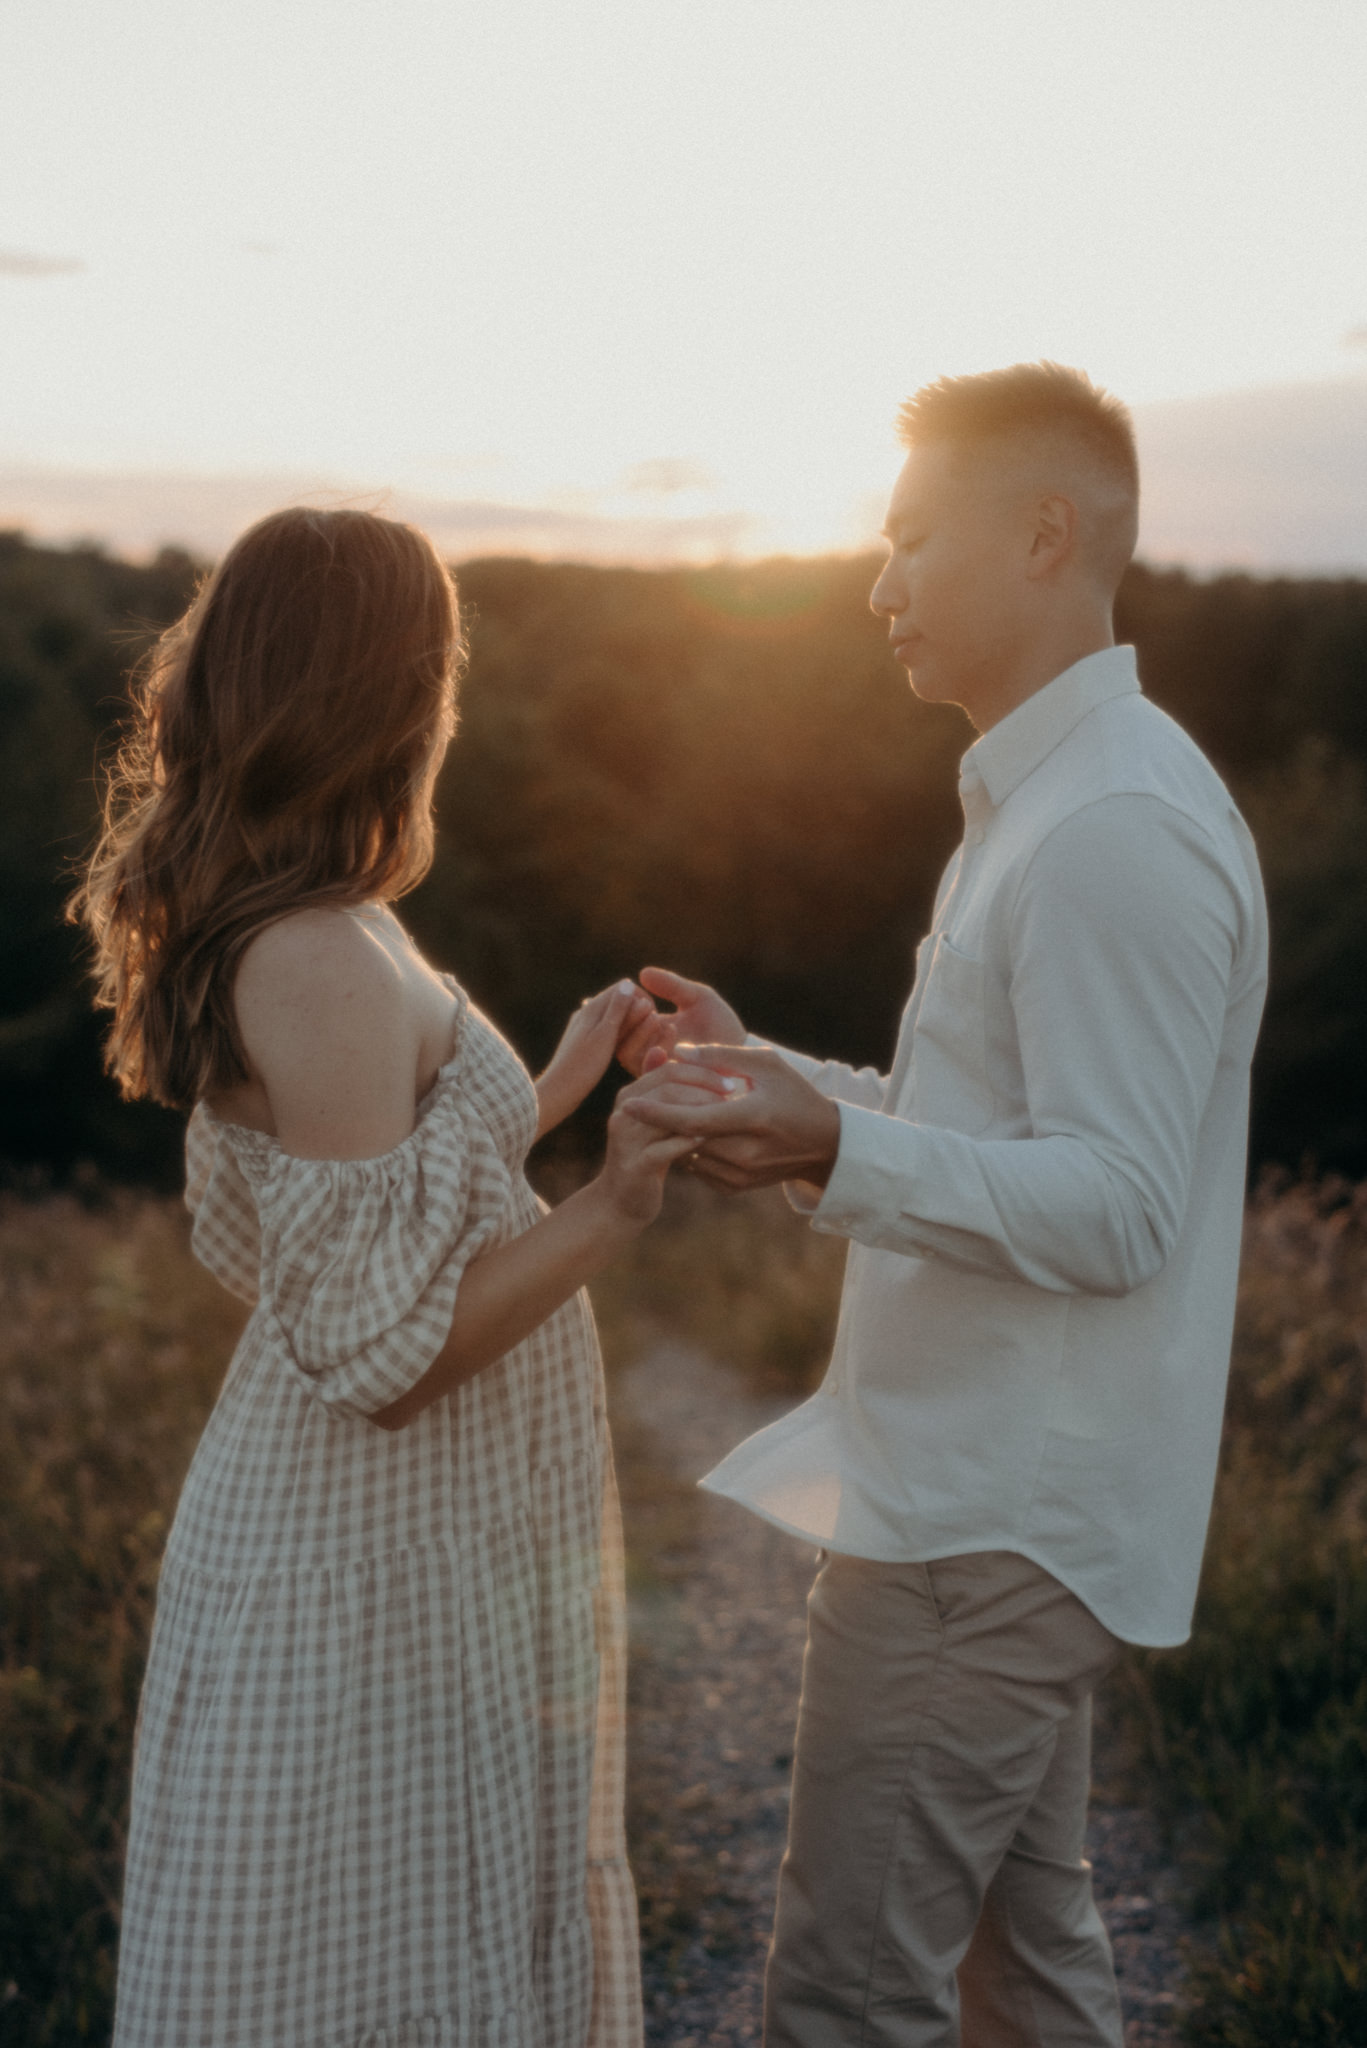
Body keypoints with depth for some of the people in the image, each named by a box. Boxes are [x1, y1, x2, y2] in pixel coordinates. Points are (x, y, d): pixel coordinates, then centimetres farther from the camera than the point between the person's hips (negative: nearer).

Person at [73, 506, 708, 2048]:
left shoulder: (292, 939, 7)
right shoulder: (322, 966, -24)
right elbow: (385, 1349, -24)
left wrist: (549, 1092, 18)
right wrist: (613, 1210, -25)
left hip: (413, 1534, 10)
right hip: (381, 1563, -10)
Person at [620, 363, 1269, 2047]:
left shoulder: (1121, 830, -19)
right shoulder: (1048, 797, 15)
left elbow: (1117, 1207, -24)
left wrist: (834, 1150, -36)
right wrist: (775, 1079, 12)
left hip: (993, 1519, -11)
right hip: (995, 1489, 11)